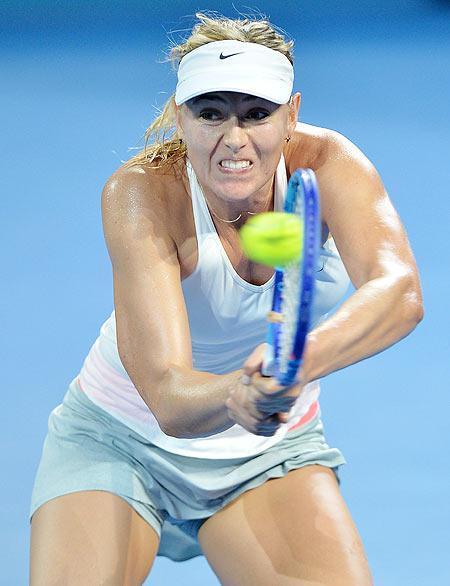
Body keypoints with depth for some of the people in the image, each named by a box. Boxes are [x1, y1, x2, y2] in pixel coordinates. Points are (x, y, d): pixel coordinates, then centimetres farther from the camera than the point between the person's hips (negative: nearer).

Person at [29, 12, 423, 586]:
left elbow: (400, 291, -39)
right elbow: (168, 398, -36)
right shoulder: (140, 192, -27)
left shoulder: (327, 163, -20)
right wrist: (238, 394, -59)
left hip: (272, 447, 2)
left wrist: (299, 360, -58)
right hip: (119, 440, -2)